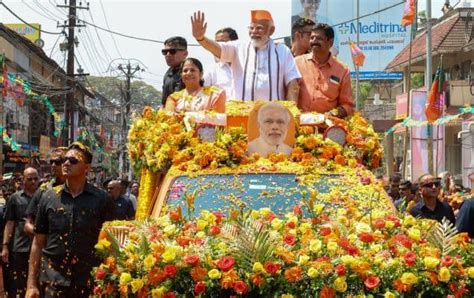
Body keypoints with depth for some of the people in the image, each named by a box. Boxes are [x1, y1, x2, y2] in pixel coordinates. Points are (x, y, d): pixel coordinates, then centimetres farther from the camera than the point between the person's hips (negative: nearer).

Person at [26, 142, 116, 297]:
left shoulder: (102, 199, -1)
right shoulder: (49, 197, 4)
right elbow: (38, 242, 6)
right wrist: (32, 284, 1)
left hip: (91, 283, -1)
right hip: (53, 283, 1)